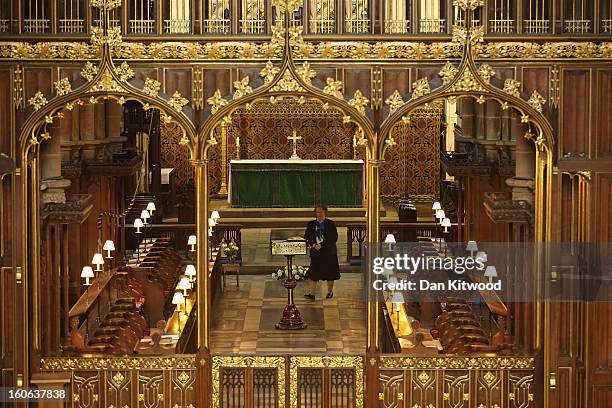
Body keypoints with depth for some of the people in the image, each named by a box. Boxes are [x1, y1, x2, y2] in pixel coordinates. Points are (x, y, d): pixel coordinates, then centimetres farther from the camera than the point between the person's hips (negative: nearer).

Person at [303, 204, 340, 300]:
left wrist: (322, 245, -14)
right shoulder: (311, 224, 9)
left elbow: (334, 238, -6)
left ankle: (330, 292, 22)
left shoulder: (331, 224, 1)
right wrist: (313, 244, -11)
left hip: (329, 253, -2)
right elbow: (306, 237, 8)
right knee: (312, 274, -8)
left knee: (330, 274, 6)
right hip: (316, 253, 2)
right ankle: (311, 293, -12)